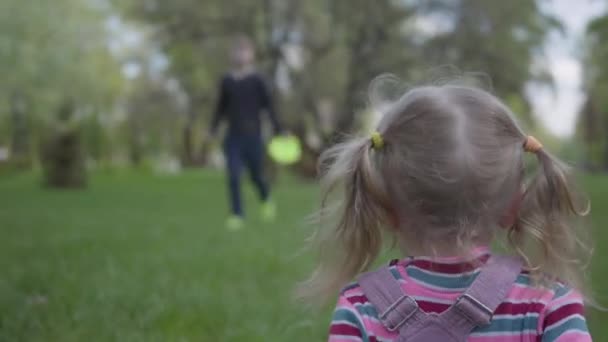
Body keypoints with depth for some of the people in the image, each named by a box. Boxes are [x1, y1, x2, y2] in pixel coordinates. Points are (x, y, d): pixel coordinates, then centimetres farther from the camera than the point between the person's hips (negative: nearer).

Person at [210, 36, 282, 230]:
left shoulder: (257, 81, -5)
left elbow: (268, 105, -3)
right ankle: (237, 215, 2)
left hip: (253, 136, -2)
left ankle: (266, 200, 40)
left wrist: (277, 130, -5)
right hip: (233, 137, 2)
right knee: (233, 178, -6)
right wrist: (214, 126, 20)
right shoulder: (227, 81, 4)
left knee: (256, 176, 10)